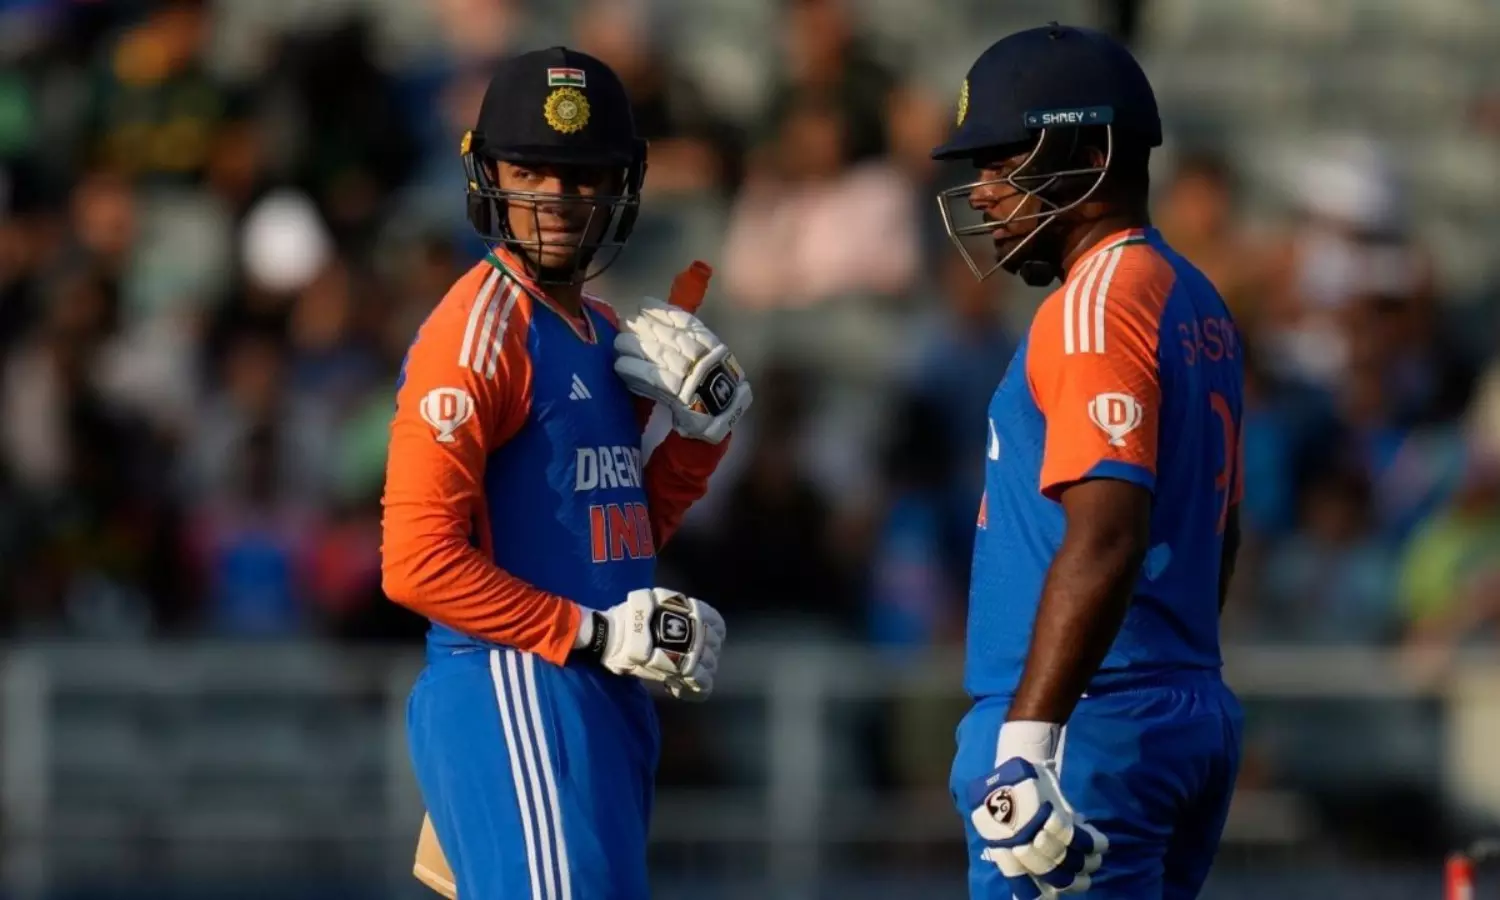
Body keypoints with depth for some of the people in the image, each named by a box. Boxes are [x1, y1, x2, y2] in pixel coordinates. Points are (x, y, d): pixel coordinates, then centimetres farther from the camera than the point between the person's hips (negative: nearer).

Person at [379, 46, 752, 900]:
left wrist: (704, 424, 9)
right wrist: (596, 634, -16)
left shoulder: (606, 334, 16)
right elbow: (418, 562, -17)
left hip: (603, 703, 9)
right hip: (516, 698, -9)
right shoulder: (481, 327, -11)